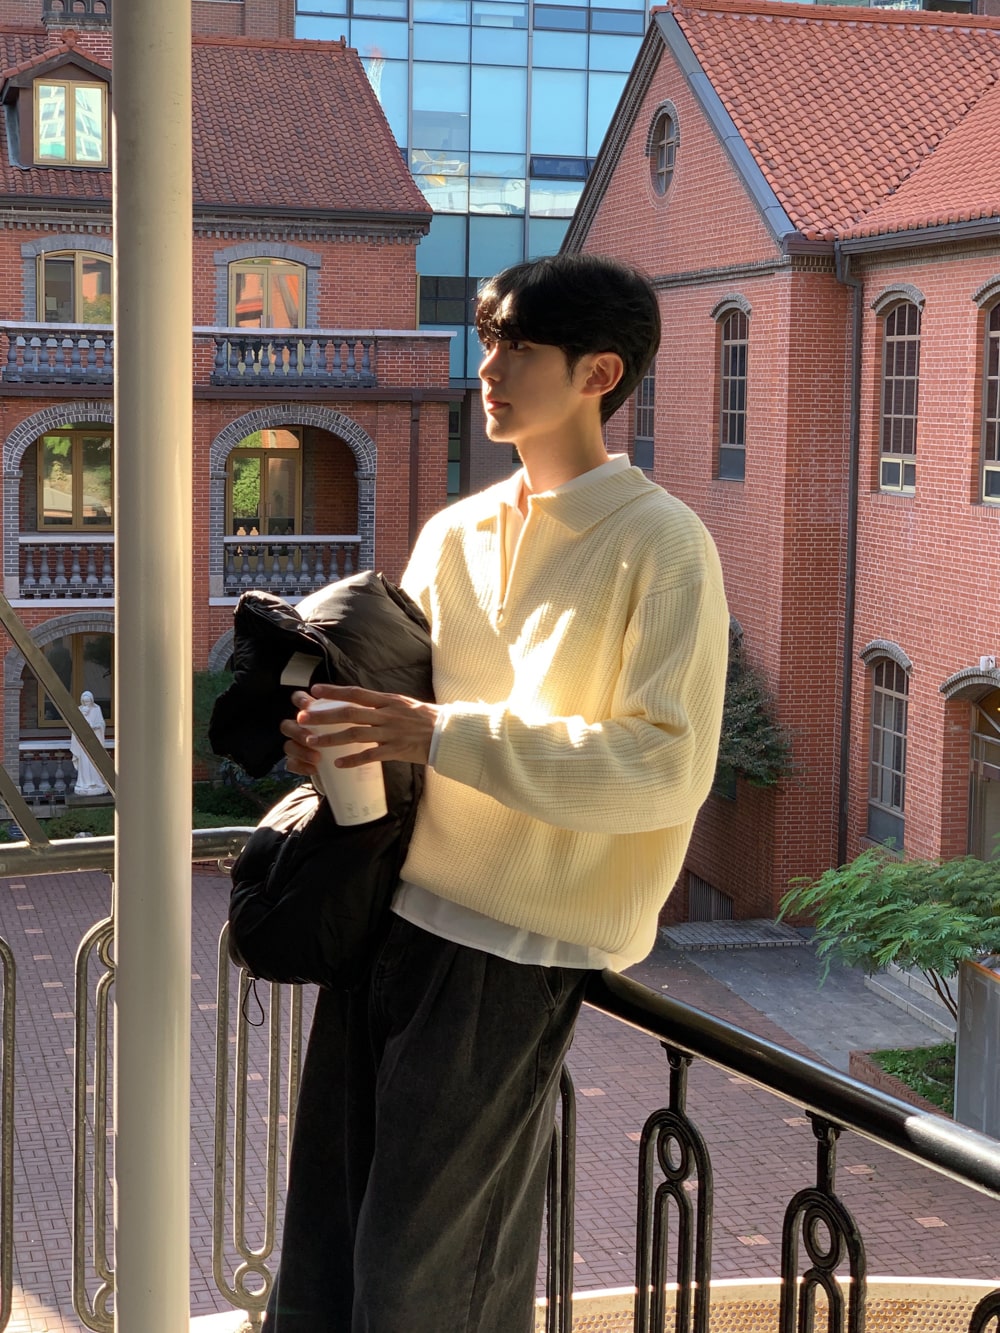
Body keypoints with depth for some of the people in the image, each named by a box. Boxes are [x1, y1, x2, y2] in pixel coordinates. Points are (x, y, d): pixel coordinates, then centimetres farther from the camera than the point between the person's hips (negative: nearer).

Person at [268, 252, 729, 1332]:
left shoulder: (661, 545, -8)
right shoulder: (454, 533, 12)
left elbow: (668, 767, -17)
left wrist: (446, 737, -21)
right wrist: (335, 727, -3)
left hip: (520, 938, -6)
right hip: (395, 906, 7)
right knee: (327, 1240, 12)